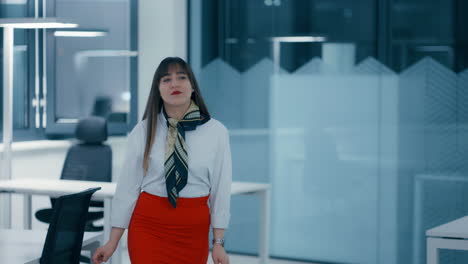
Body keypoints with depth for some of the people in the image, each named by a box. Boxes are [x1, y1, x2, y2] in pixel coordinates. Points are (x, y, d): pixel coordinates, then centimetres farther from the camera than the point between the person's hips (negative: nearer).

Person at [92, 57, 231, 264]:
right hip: (149, 225, -1)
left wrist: (218, 243, 0)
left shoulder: (216, 132, -2)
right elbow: (127, 185, -2)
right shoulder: (142, 131, -3)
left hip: (193, 230, 1)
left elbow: (221, 188, 0)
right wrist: (113, 241, 0)